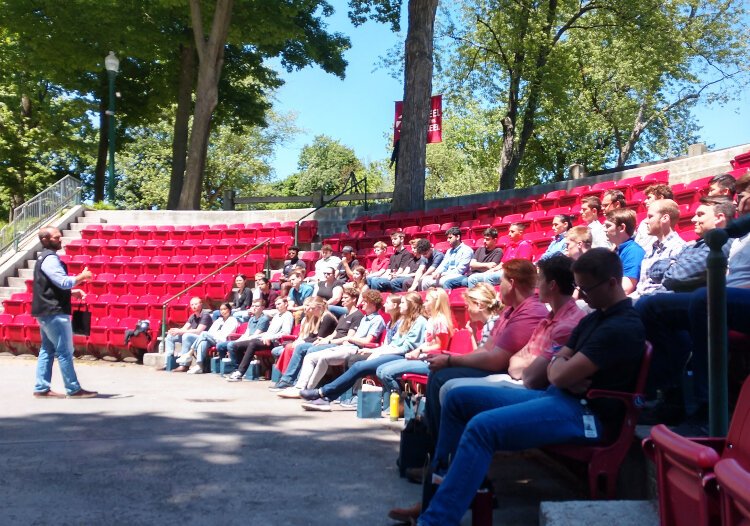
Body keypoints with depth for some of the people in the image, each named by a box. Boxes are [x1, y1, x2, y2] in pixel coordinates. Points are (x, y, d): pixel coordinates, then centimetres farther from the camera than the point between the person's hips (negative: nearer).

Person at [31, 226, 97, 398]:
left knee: (47, 350, 12)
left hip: (46, 311, 10)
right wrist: (82, 276, -7)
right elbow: (64, 281, -22)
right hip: (55, 312, -10)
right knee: (65, 351, -7)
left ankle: (41, 388, 13)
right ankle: (73, 389, -4)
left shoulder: (44, 258, 18)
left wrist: (72, 292, 14)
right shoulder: (50, 258, -14)